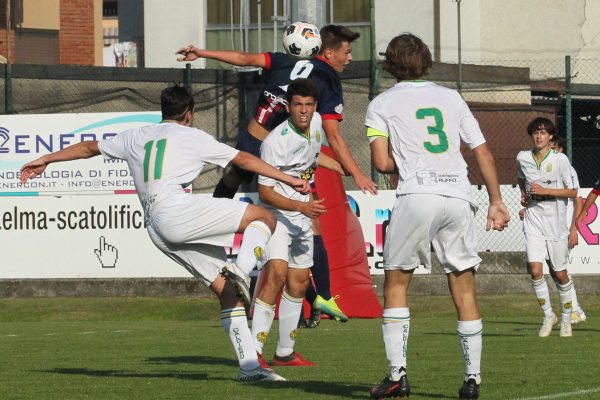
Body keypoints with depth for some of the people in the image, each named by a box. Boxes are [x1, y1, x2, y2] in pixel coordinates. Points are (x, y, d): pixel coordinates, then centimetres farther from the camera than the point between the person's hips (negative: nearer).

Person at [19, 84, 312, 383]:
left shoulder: (136, 137, 27)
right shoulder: (192, 136, 12)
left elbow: (89, 148, 37)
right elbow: (244, 160, 12)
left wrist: (46, 159, 49)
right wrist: (289, 180, 16)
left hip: (156, 229, 6)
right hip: (176, 208, -6)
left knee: (225, 290, 7)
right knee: (265, 217, -3)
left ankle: (249, 366, -2)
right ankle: (241, 269, -31)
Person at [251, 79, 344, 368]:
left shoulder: (315, 123, -1)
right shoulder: (275, 141, -24)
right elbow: (265, 192, -23)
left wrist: (344, 169, 27)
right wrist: (302, 206, -31)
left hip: (303, 215, 8)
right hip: (276, 213, -8)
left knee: (299, 282, 10)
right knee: (277, 273, -24)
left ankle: (285, 353, 21)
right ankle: (254, 351, -25)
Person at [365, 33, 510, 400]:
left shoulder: (382, 104, 11)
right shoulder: (450, 98, 19)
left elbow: (382, 162, 1)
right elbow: (483, 153, 15)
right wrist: (496, 201, 18)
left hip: (416, 195, -3)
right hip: (459, 195, 3)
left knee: (396, 284, 9)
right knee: (464, 288, 9)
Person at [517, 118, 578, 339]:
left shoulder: (560, 160, -8)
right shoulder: (523, 158, 3)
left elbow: (573, 192, -7)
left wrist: (545, 191, -16)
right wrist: (524, 194, 8)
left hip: (556, 221, -2)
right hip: (533, 220, 2)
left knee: (559, 273, 5)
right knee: (535, 270, -13)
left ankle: (566, 318, 24)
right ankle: (548, 316, 5)